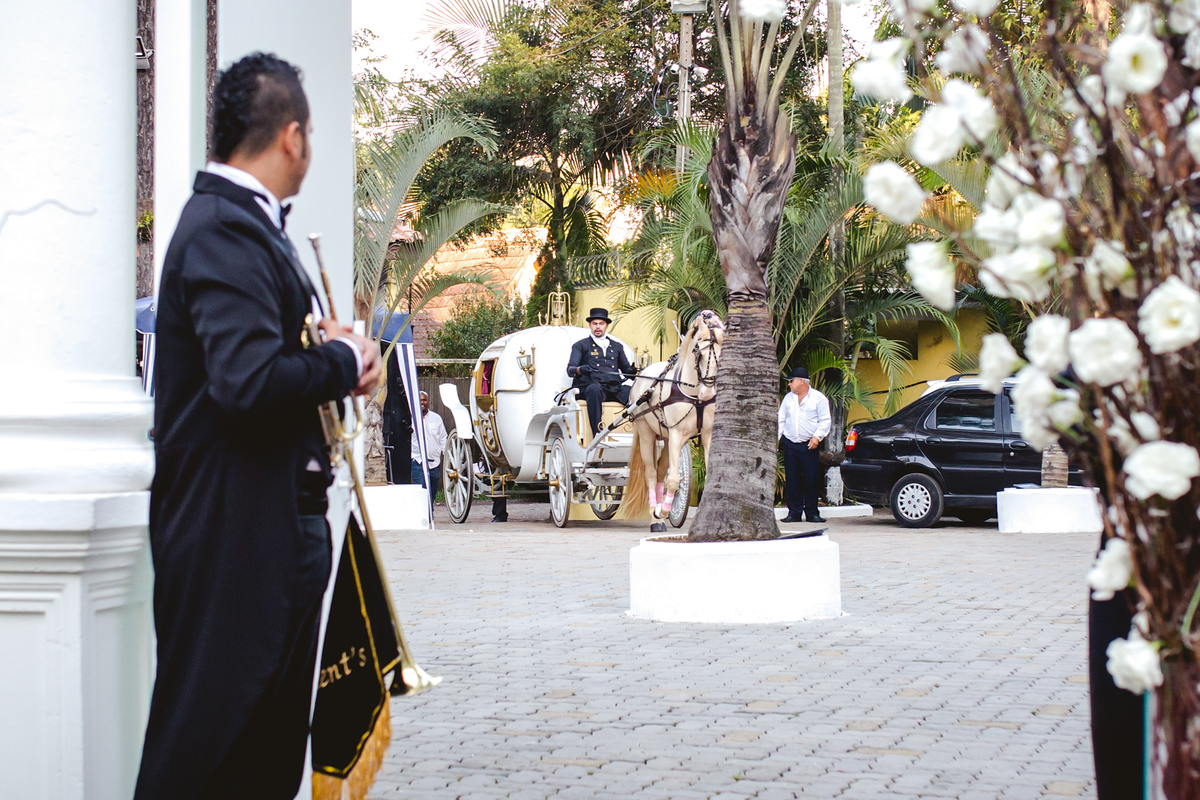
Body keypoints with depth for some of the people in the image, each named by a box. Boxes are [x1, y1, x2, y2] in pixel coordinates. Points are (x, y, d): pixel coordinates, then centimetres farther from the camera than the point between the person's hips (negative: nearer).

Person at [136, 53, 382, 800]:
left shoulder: (245, 222, 14)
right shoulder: (224, 230, -18)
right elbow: (250, 381, -30)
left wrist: (330, 350, 4)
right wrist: (344, 361, -14)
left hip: (281, 520, 11)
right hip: (235, 534, -11)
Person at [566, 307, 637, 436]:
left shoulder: (617, 346, 28)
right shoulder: (581, 346, 17)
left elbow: (626, 368, 24)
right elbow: (570, 370, 5)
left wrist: (632, 371, -3)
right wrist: (580, 370, -20)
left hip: (615, 388, 3)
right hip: (589, 385, -3)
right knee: (594, 389, -40)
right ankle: (597, 434, -47)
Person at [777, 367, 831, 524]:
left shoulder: (819, 398, 1)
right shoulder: (788, 398, 15)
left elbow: (825, 421, 0)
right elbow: (781, 420, 18)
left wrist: (817, 436, -13)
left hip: (809, 446, -4)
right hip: (790, 445, 4)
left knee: (811, 481, -3)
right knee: (791, 481, 1)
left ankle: (812, 512, 5)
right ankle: (794, 512, 6)